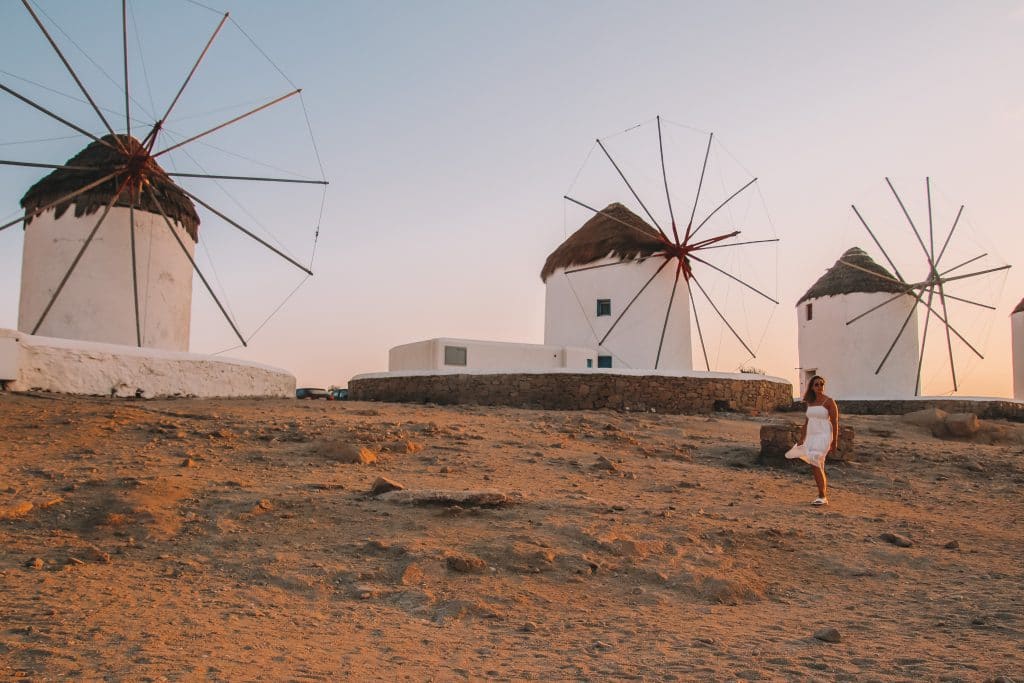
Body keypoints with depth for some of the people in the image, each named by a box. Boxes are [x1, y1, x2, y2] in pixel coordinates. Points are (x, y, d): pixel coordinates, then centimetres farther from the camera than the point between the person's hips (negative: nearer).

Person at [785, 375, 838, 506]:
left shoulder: (829, 401, -7)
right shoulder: (810, 402, 12)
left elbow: (835, 422, -8)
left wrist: (835, 442, -11)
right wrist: (801, 439, 10)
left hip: (823, 437, -7)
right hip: (811, 437, 7)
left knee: (815, 465, -15)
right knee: (819, 468, 10)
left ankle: (822, 496, -8)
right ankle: (824, 497, 18)